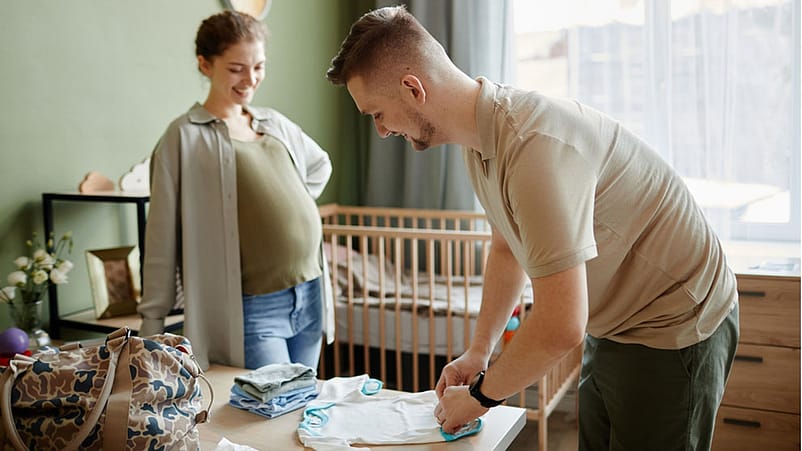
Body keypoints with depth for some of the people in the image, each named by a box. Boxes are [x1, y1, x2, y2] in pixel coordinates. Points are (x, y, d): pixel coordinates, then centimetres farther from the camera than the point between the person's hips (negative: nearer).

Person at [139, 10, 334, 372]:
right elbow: (162, 239, -7)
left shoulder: (276, 124, 10)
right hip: (252, 309, -6)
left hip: (309, 297, 6)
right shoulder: (185, 137, -7)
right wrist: (152, 322, -6)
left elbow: (319, 164, 29)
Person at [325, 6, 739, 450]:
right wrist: (478, 352, 7)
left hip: (672, 333, -8)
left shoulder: (533, 146, -33)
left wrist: (480, 395, -16)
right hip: (612, 326, 8)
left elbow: (560, 327, -33)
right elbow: (507, 249, 11)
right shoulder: (478, 137, -3)